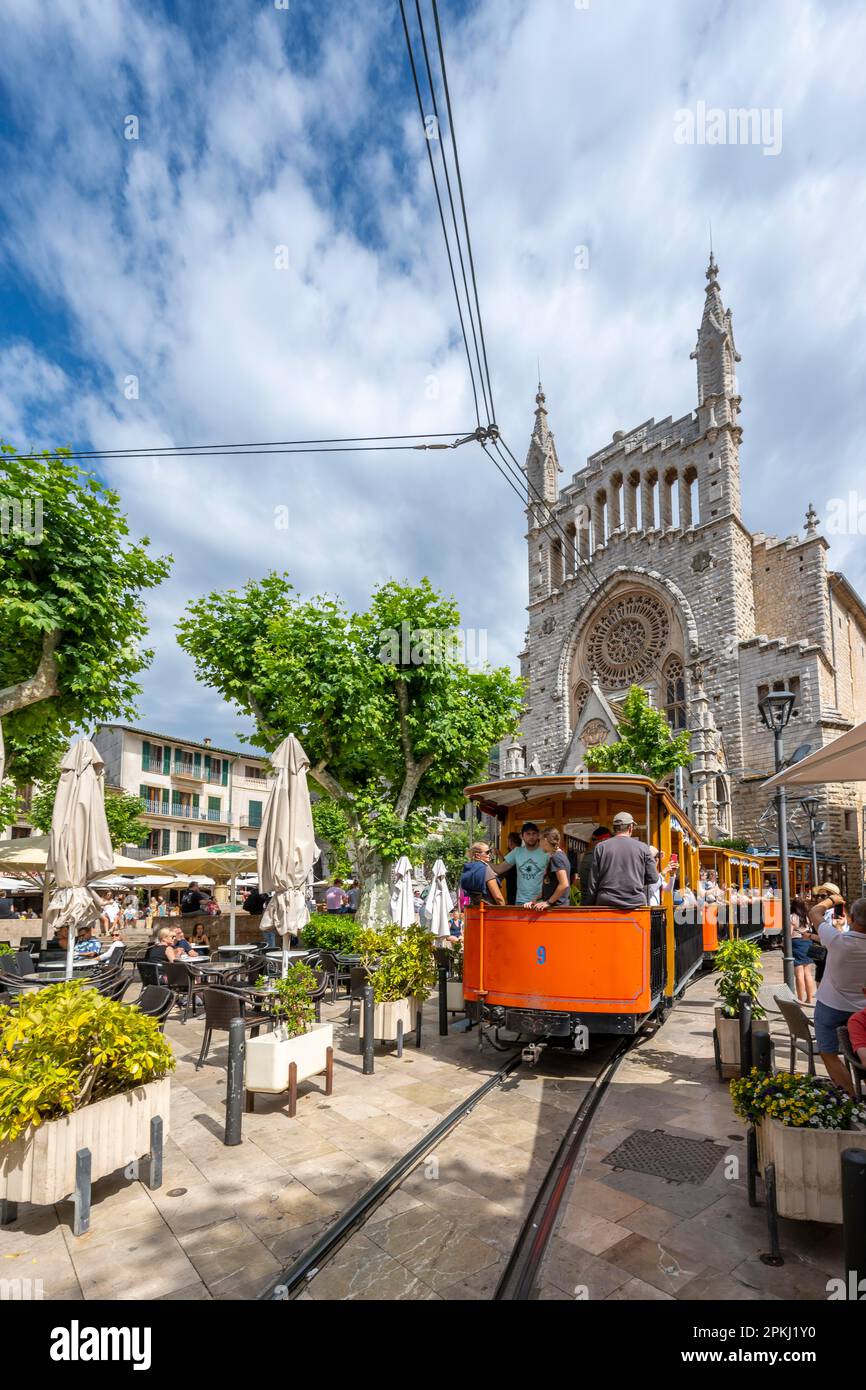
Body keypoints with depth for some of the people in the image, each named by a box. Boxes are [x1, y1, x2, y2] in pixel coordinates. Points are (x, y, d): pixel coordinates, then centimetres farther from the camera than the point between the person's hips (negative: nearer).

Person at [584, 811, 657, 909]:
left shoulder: (600, 847, 2)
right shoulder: (643, 847, 2)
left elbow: (593, 882, 2)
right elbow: (653, 878, 4)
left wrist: (591, 905, 10)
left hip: (606, 903, 0)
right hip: (636, 903, 0)